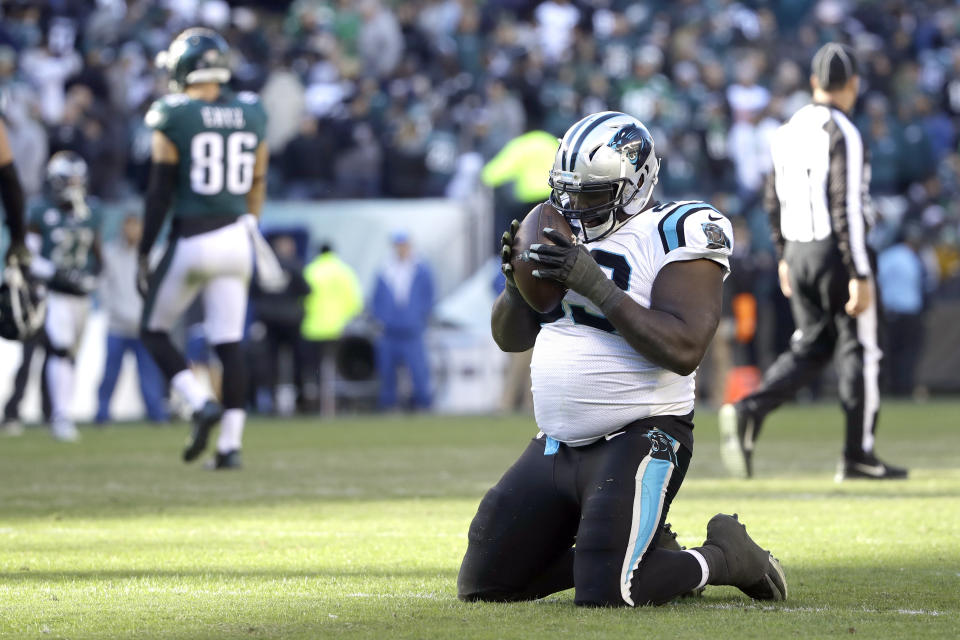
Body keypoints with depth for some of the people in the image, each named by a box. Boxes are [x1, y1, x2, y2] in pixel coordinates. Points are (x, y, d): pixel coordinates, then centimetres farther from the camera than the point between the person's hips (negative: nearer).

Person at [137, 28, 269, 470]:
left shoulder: (174, 118, -9)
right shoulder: (250, 115, 6)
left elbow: (159, 194, -7)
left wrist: (143, 255, -1)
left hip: (191, 240, -4)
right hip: (235, 239, 5)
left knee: (154, 331, 12)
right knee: (230, 343, 7)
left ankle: (202, 404, -9)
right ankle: (230, 445, 2)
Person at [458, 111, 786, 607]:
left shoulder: (675, 233, -11)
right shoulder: (566, 234, 11)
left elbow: (683, 350, -24)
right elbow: (509, 337, 17)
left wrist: (596, 285, -26)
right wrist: (517, 282, -4)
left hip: (636, 441, -8)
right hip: (554, 447, 8)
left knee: (604, 594, -22)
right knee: (481, 586, 7)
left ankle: (725, 556, 5)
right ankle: (637, 550, 22)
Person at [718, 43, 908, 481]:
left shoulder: (788, 131, 9)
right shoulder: (842, 134, -14)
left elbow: (774, 200, 14)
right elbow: (847, 208, -19)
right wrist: (860, 276, -18)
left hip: (799, 252, 7)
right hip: (837, 251, -7)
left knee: (811, 346, 12)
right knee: (858, 349, 3)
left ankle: (750, 409, -10)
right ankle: (857, 456, 5)